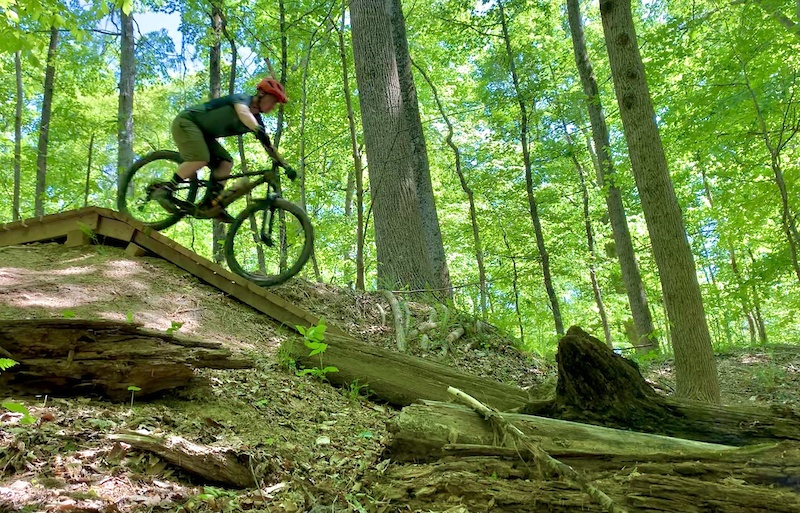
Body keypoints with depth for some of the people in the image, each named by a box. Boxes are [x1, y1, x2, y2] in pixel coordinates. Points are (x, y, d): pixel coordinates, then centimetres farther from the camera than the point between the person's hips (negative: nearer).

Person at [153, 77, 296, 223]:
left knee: (226, 162, -8)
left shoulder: (257, 120, 5)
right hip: (187, 121, -9)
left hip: (204, 133, 9)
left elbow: (268, 146, 8)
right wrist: (259, 130, -62)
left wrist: (286, 166, -1)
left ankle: (211, 203, -13)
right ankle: (164, 190, -22)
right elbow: (243, 113, -43)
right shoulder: (242, 99, -18)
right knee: (201, 159, -30)